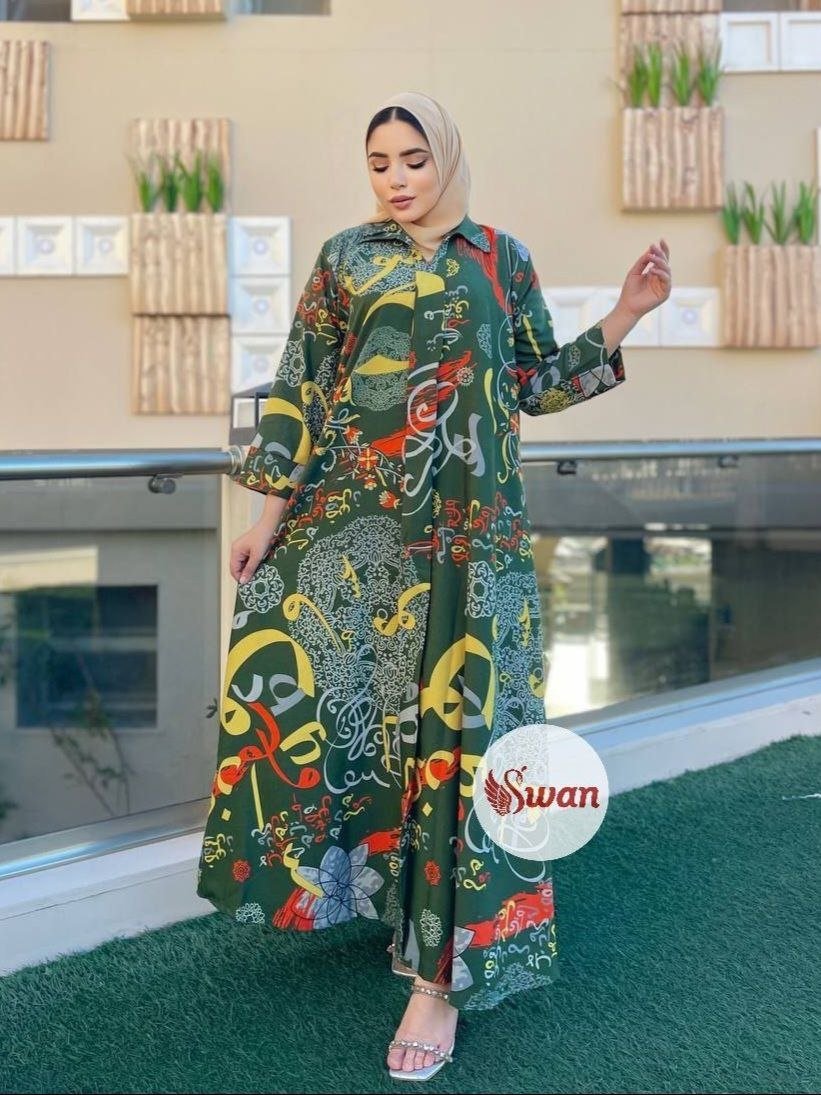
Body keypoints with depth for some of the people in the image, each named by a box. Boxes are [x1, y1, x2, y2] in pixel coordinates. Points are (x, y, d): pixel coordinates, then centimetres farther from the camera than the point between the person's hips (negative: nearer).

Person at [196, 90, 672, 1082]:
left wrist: (622, 318, 2)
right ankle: (327, 875, 27)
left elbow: (535, 383, 13)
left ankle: (443, 969, 3)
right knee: (319, 692, -2)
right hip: (347, 524, 1)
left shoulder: (503, 260, 10)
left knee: (456, 721, -4)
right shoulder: (345, 257, 8)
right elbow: (299, 387, 5)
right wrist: (272, 511, -1)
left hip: (466, 532, 0)